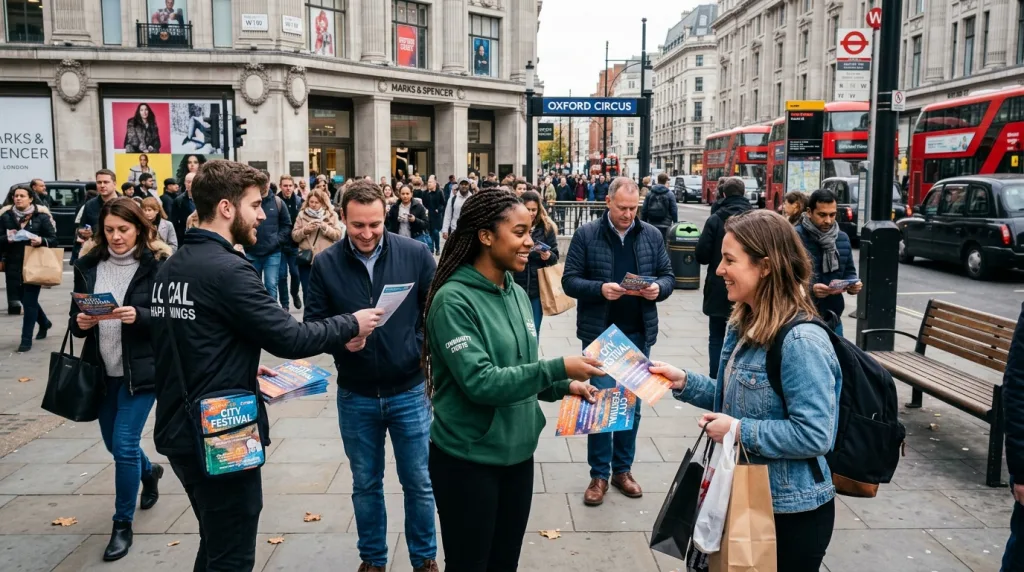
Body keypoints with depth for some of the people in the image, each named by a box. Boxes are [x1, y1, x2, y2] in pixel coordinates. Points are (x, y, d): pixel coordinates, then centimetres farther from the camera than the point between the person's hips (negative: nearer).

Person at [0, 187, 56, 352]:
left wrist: (41, 241, -25)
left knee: (29, 302, -4)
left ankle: (26, 340, 2)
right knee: (27, 299, 17)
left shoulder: (41, 216, -4)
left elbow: (53, 239, -5)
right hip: (14, 266, 4)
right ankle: (44, 323, 43)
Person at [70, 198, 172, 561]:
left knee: (124, 444, -5)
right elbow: (75, 317, 8)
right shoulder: (89, 264, 2)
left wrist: (139, 316, -26)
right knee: (113, 442, 18)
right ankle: (150, 472, 51)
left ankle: (123, 524, 13)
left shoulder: (158, 265, -10)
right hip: (103, 369, 5)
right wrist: (80, 323, -14)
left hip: (142, 369, -5)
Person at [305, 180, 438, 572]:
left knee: (418, 483, 11)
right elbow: (313, 324, -1)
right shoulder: (325, 264, -5)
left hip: (409, 391, -1)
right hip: (355, 396, 1)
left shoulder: (415, 254, -8)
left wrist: (422, 353, -12)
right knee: (365, 484, 17)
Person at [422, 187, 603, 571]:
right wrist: (558, 368, -26)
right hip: (468, 460, -6)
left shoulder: (517, 294, 3)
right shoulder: (454, 299, -19)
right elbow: (479, 382, -25)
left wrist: (563, 387, -2)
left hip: (517, 453, 7)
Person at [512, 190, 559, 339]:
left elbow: (555, 257, 3)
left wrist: (548, 256, -18)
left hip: (537, 287, 1)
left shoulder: (547, 228, 0)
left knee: (533, 331, 11)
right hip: (515, 286, -1)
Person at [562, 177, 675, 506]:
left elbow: (668, 276, 9)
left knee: (632, 403, 12)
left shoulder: (652, 235, 4)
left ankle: (623, 469, 28)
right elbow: (570, 280, -5)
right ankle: (599, 474, 16)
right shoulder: (586, 235, -4)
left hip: (638, 333, 3)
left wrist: (658, 288, -14)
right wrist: (599, 289, -22)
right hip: (599, 333, -3)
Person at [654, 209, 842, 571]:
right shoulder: (744, 326, 3)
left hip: (791, 510, -9)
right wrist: (683, 381, 0)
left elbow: (814, 435, -27)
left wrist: (739, 431, -22)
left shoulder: (801, 341, -26)